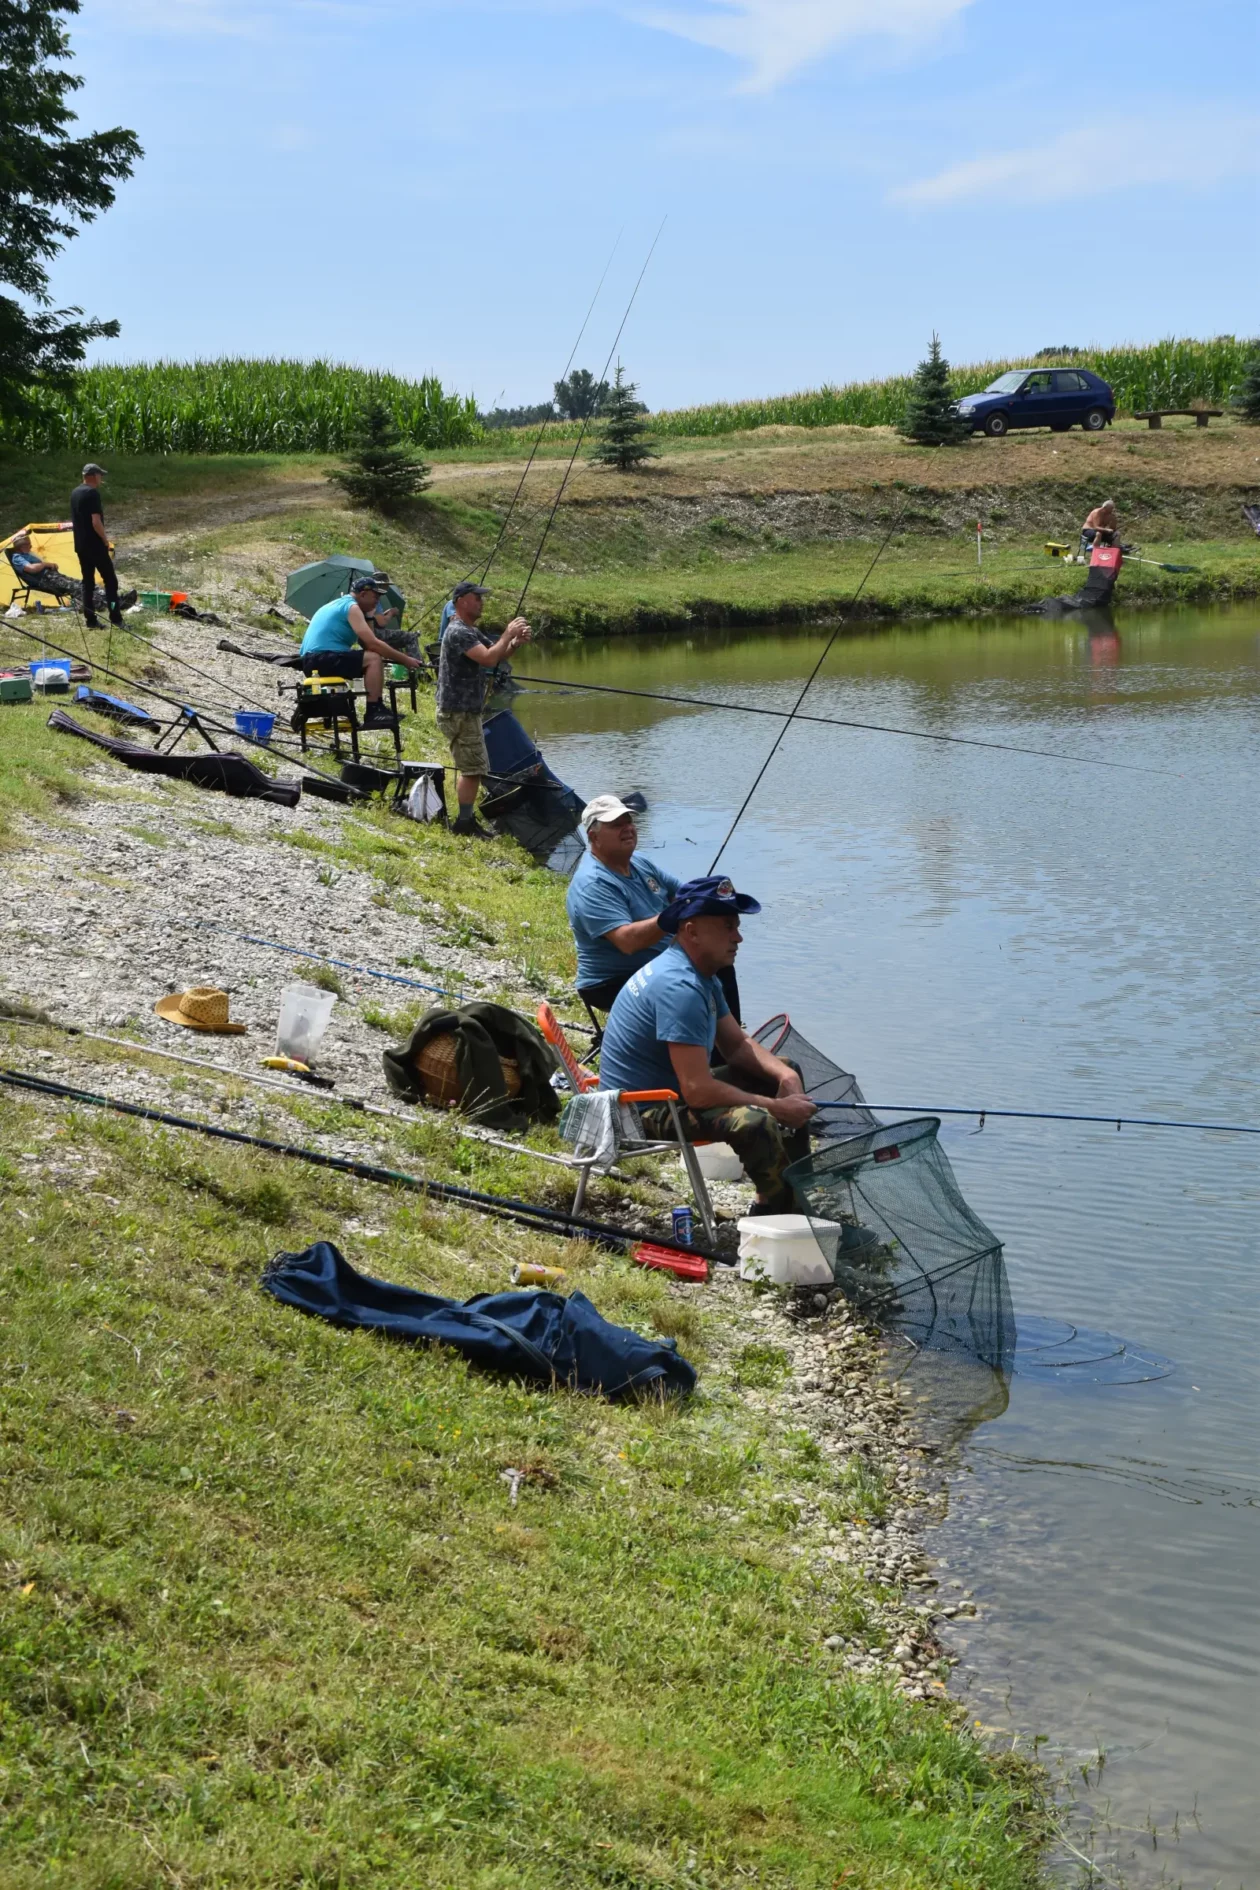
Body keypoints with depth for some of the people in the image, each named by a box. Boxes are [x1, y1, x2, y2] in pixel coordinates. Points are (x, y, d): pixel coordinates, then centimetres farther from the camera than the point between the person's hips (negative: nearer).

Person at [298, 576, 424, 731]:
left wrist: (368, 617, 12)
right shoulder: (351, 607, -8)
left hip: (310, 662, 11)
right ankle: (373, 713, -19)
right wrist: (405, 659, -12)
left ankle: (377, 707, 24)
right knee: (374, 659, -18)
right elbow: (373, 644, -17)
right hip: (322, 659, -11)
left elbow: (366, 644, 21)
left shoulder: (339, 604, 23)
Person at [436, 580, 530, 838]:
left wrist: (516, 642, -3)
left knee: (469, 768, 16)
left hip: (467, 711, 11)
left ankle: (466, 819, 22)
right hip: (458, 712, -11)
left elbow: (497, 653, 16)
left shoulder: (472, 631, 15)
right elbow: (489, 658, -28)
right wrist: (508, 634, -17)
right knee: (473, 768, -9)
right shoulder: (459, 632, -18)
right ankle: (465, 822, -5)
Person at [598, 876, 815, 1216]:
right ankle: (779, 1213, -11)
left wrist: (786, 1075, -5)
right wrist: (775, 1107, -22)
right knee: (755, 1123, -34)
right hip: (645, 1110, -11)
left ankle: (797, 1195, 22)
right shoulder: (680, 987, -28)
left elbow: (737, 1045, 14)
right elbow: (698, 1092, -31)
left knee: (786, 1074, 16)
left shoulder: (702, 975, 7)